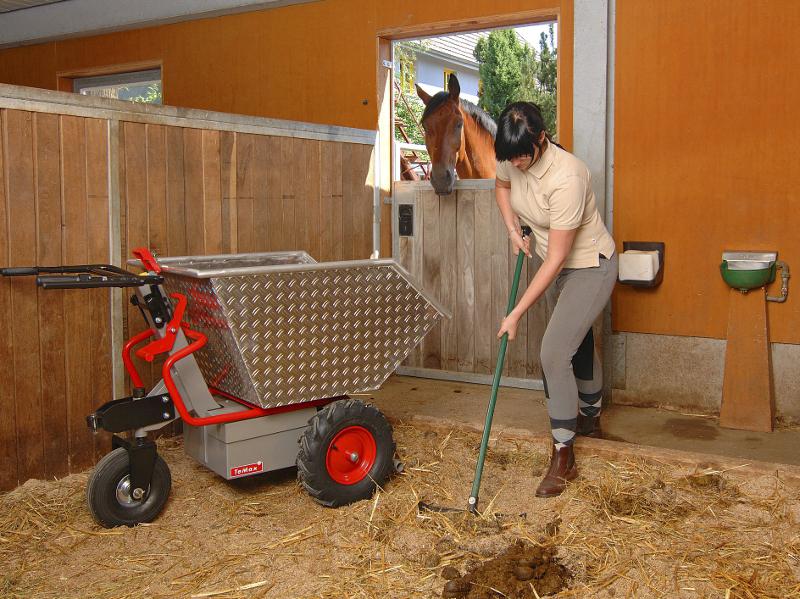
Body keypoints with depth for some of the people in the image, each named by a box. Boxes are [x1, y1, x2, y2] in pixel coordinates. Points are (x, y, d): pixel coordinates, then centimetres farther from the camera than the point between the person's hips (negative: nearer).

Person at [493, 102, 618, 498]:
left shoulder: (566, 178, -36)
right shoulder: (512, 160, -14)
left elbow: (555, 259, -33)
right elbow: (501, 186, 14)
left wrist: (516, 314, -30)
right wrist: (513, 231, -2)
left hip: (590, 267, -8)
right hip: (560, 267, 8)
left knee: (554, 353, -17)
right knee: (578, 340, 24)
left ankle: (563, 458, -4)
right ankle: (591, 417, 48)